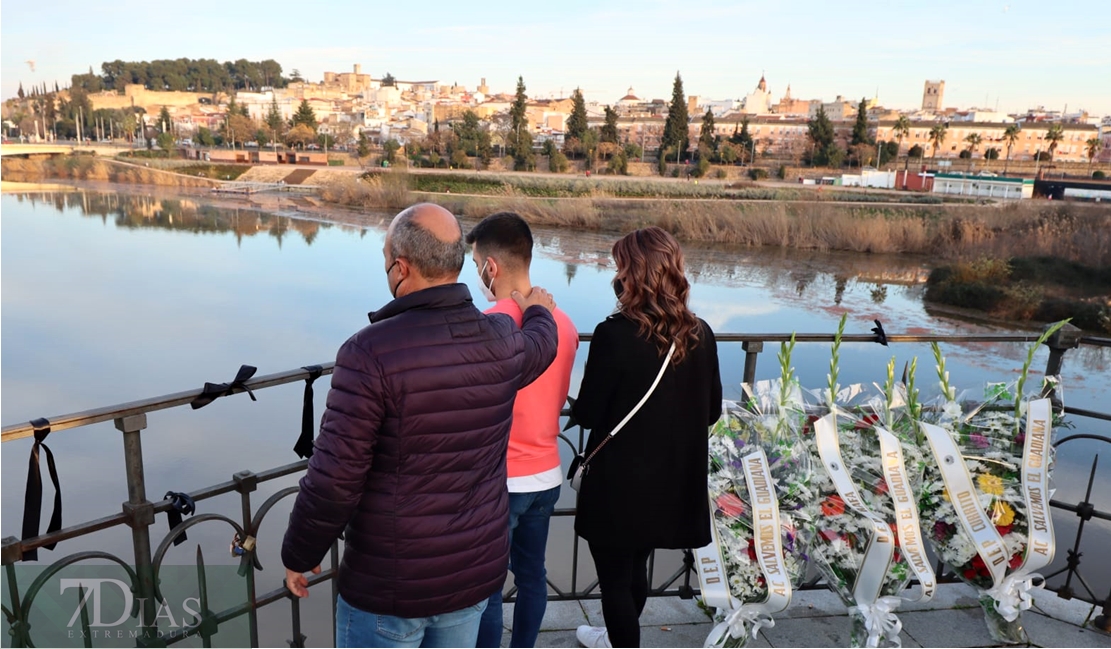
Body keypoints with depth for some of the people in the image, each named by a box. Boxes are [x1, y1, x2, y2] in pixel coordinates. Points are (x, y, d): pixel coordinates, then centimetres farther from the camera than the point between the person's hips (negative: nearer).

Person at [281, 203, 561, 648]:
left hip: (388, 585, -4)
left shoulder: (371, 352, -23)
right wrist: (538, 311, 42)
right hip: (477, 573, 5)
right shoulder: (502, 343, -7)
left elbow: (334, 479, -22)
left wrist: (298, 555, -3)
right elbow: (540, 345, 19)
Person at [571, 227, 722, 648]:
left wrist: (578, 406, 6)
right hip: (673, 482, 7)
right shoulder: (700, 335, -5)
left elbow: (588, 414, -16)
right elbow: (711, 411, 4)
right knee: (635, 569, 28)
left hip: (619, 483, -7)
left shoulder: (614, 334, -22)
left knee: (615, 578, 13)